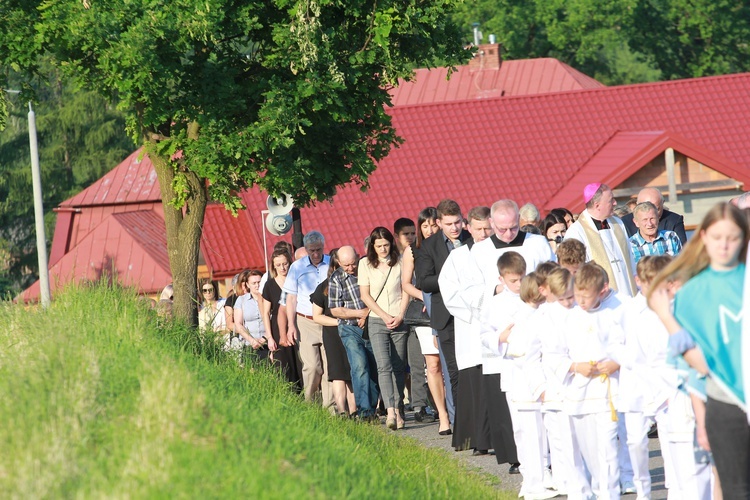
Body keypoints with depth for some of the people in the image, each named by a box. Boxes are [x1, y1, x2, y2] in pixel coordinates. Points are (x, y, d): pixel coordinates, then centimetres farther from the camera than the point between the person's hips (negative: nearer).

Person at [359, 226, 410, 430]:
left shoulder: (399, 262, 5)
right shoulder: (366, 264, 4)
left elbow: (406, 291, 7)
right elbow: (365, 295, 2)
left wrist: (400, 316, -6)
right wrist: (385, 316, -6)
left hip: (399, 322, 1)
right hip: (377, 322, -1)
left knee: (398, 367, 2)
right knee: (384, 366, -15)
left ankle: (398, 411, 9)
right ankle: (390, 412, -25)